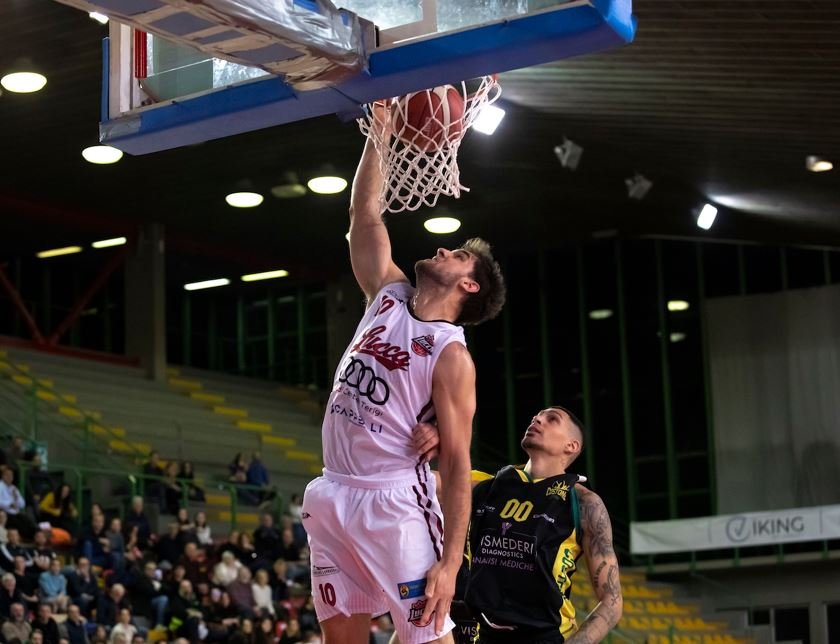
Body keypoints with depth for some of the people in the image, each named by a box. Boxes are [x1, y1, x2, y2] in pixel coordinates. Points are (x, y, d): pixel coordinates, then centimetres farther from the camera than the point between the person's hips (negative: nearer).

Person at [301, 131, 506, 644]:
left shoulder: (451, 356, -8)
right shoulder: (389, 296, 10)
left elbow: (457, 463, -11)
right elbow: (365, 213, 15)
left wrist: (450, 561, -18)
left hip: (394, 501, -7)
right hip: (333, 495, 7)